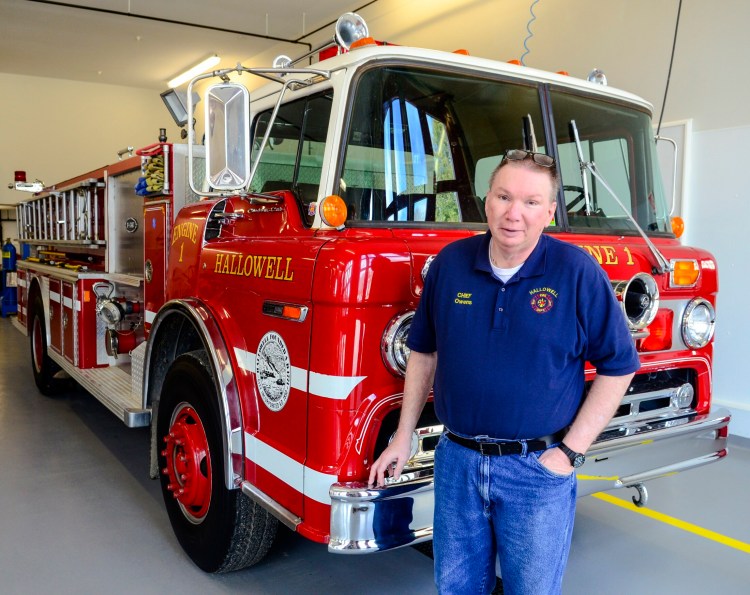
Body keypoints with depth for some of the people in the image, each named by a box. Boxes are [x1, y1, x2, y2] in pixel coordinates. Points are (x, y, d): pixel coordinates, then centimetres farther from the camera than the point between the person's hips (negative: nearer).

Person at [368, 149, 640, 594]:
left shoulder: (578, 272, -11)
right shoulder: (451, 263, -2)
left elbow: (618, 366, -4)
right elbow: (424, 352, 8)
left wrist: (571, 451, -9)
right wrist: (404, 438, 7)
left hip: (537, 469, -3)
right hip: (456, 461, 3)